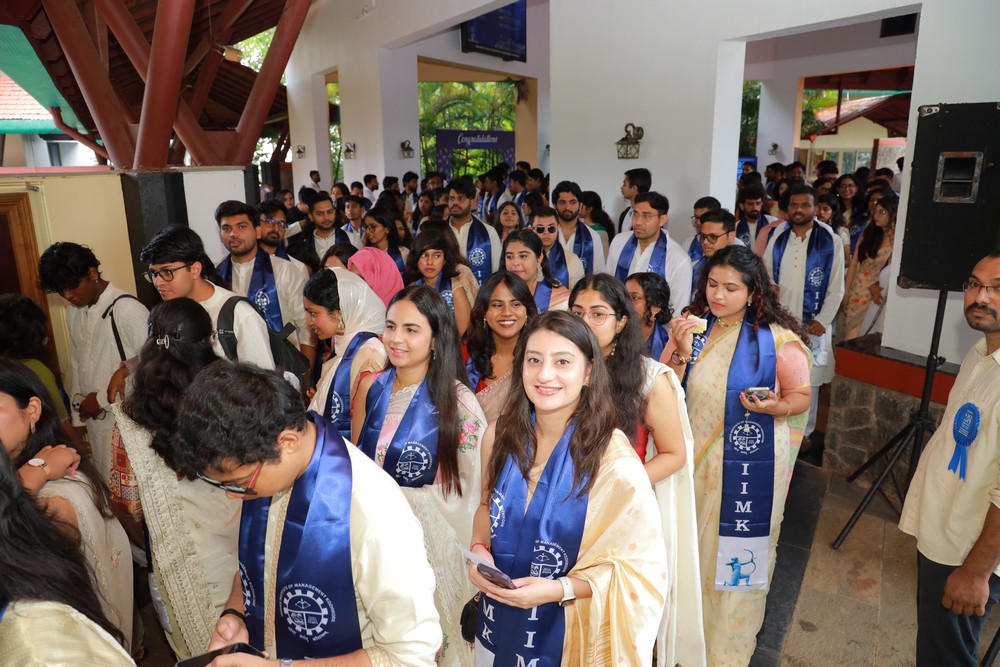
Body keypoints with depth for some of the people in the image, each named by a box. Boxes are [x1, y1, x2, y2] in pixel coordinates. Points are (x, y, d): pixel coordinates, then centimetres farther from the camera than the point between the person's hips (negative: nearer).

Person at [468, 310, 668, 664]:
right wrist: (478, 550, -10)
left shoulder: (612, 459, -23)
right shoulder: (500, 435, -9)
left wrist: (558, 589, -26)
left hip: (567, 635, -4)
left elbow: (640, 567, -16)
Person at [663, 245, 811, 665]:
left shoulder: (778, 336, -10)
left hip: (750, 465, -3)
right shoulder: (692, 326, 0)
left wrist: (773, 406, -23)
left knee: (736, 553, 7)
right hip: (695, 456, 3)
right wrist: (682, 352, -17)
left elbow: (801, 397, -2)